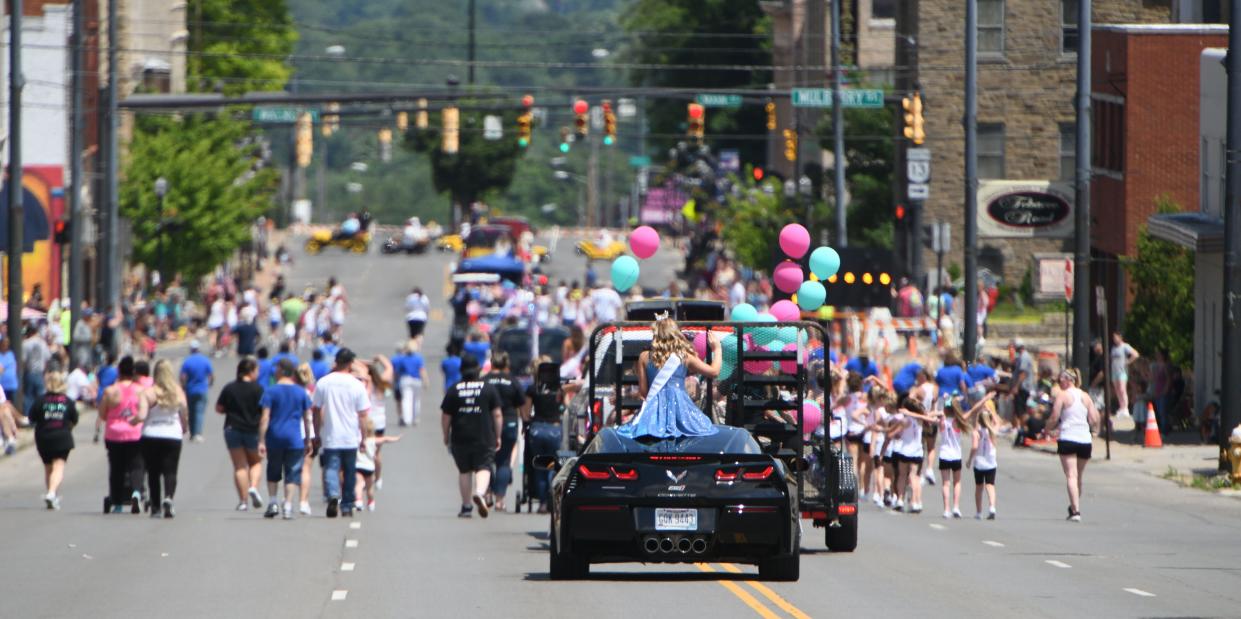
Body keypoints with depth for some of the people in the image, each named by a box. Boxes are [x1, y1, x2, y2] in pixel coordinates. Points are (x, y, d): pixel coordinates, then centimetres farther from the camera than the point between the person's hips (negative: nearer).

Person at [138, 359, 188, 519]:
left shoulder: (148, 393, -7)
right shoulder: (179, 393, -1)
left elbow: (142, 415, -16)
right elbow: (185, 417, 5)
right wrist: (184, 430, 23)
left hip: (151, 436, -1)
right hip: (173, 436, 1)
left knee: (153, 472, 9)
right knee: (170, 471, 0)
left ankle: (156, 507, 10)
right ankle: (168, 497, -26)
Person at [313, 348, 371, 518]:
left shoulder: (323, 383, -1)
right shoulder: (357, 385, -5)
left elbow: (316, 410, 3)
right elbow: (363, 414, -3)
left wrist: (317, 434, 11)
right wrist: (363, 437, 7)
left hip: (330, 438, 0)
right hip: (351, 438, 0)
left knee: (331, 468, -1)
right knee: (349, 473, 12)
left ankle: (333, 495, -28)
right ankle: (347, 507, 17)